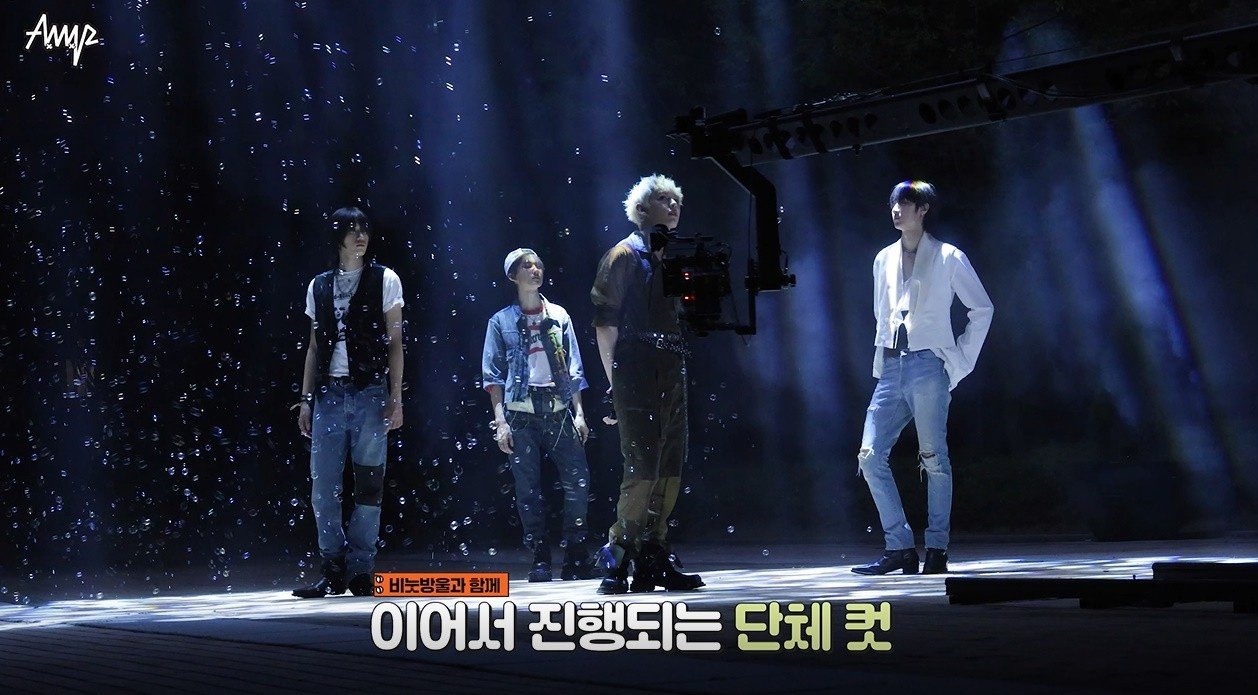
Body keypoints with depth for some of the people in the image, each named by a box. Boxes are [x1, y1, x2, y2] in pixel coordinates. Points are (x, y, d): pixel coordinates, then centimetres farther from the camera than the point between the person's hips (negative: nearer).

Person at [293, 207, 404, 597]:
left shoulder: (384, 279, 5)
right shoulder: (319, 286, 14)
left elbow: (395, 342, 3)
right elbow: (314, 347, 15)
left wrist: (395, 396, -4)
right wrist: (306, 399, 9)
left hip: (369, 392, -3)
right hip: (329, 393, 3)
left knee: (368, 484, -2)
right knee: (322, 487, 0)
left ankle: (359, 571, 5)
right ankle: (333, 571, 9)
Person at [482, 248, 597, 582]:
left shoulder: (559, 316, 11)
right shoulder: (501, 321, 6)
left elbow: (574, 368, 11)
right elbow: (493, 374, 3)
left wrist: (579, 412, 4)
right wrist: (500, 421, -5)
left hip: (559, 411, 2)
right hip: (520, 415, -1)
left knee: (578, 483, -7)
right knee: (528, 490, 0)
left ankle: (576, 557, 5)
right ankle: (540, 560, 8)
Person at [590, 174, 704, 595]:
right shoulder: (623, 256, -1)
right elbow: (605, 323, -7)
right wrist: (615, 382, -11)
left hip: (671, 378, 8)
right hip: (636, 377, -8)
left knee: (670, 471, 6)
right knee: (643, 470, -12)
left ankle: (653, 560, 13)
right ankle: (616, 560, -3)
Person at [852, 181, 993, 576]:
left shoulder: (948, 258, 3)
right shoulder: (884, 260, 17)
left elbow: (982, 309, 5)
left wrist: (961, 361, 0)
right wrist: (881, 361, 13)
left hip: (928, 366, -5)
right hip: (891, 369, 5)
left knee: (934, 460, -3)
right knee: (870, 456, -5)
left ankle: (937, 550, 5)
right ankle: (900, 547, 1)